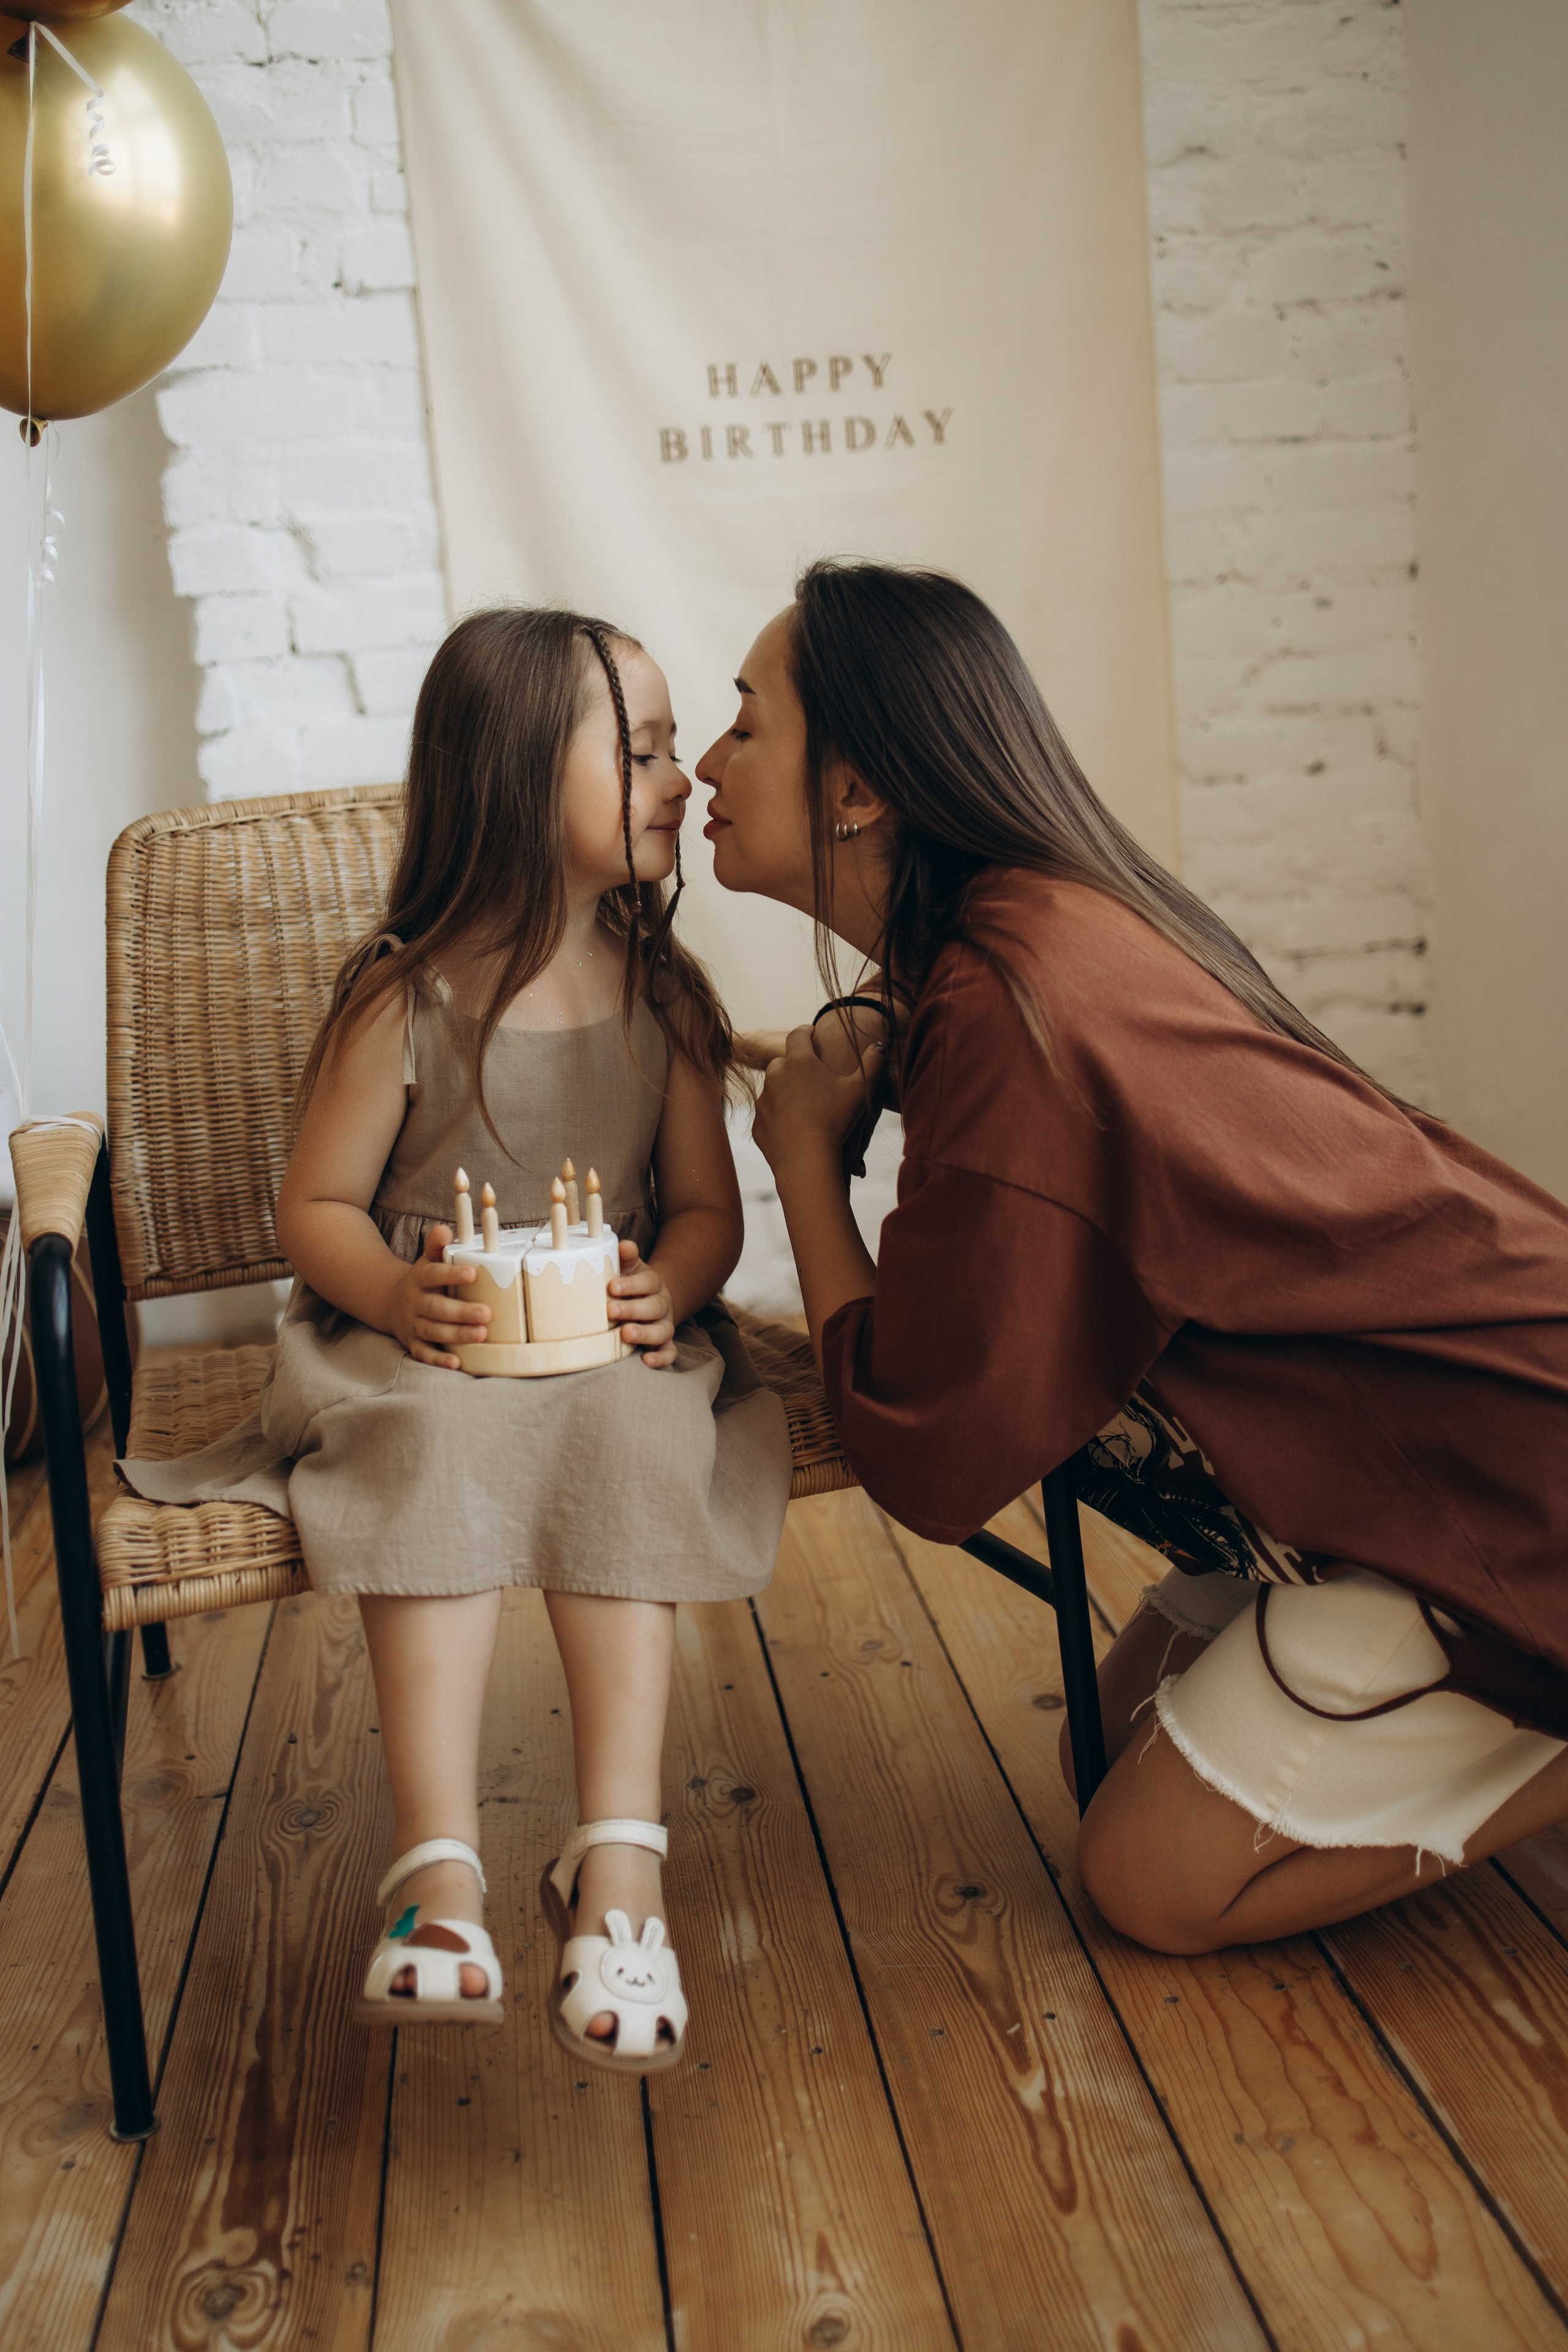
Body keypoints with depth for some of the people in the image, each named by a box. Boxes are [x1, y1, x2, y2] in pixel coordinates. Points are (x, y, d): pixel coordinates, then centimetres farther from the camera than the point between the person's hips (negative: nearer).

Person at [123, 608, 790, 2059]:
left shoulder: (666, 996, 5)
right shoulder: (405, 1001, -5)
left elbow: (707, 1205, 7)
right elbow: (316, 1207, 0)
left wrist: (663, 1288, -15)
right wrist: (396, 1294, -21)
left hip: (612, 1348, 2)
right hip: (423, 1349, -2)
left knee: (635, 1442, -30)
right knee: (441, 1450, -33)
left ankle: (617, 1858, -32)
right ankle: (440, 1867, -34)